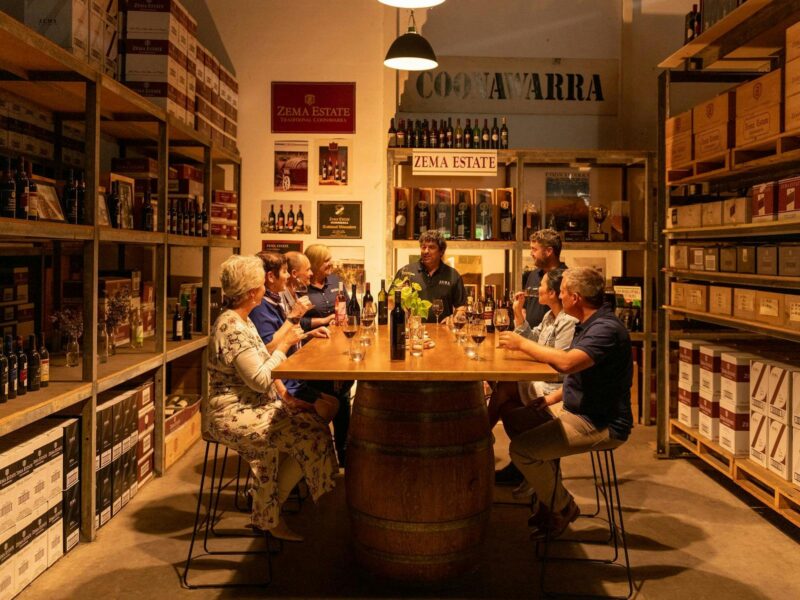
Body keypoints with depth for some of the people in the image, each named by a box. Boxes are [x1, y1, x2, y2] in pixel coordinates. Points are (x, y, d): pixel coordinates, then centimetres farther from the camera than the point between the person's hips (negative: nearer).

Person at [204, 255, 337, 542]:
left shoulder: (242, 320, 13)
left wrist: (285, 397, 7)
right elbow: (260, 380, -23)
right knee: (311, 433, -16)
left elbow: (260, 364, 19)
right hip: (233, 416, -10)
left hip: (253, 407, 10)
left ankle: (267, 505, 4)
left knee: (313, 421, -4)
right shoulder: (231, 328, -20)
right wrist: (285, 344, -13)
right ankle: (267, 516, 1)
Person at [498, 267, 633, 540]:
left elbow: (567, 362, -38)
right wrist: (554, 397, 8)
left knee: (521, 448, -18)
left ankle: (563, 507, 6)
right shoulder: (590, 325, 13)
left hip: (602, 425, -11)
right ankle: (546, 505, 20)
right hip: (582, 413, 11)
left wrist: (522, 343, -25)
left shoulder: (606, 329, -21)